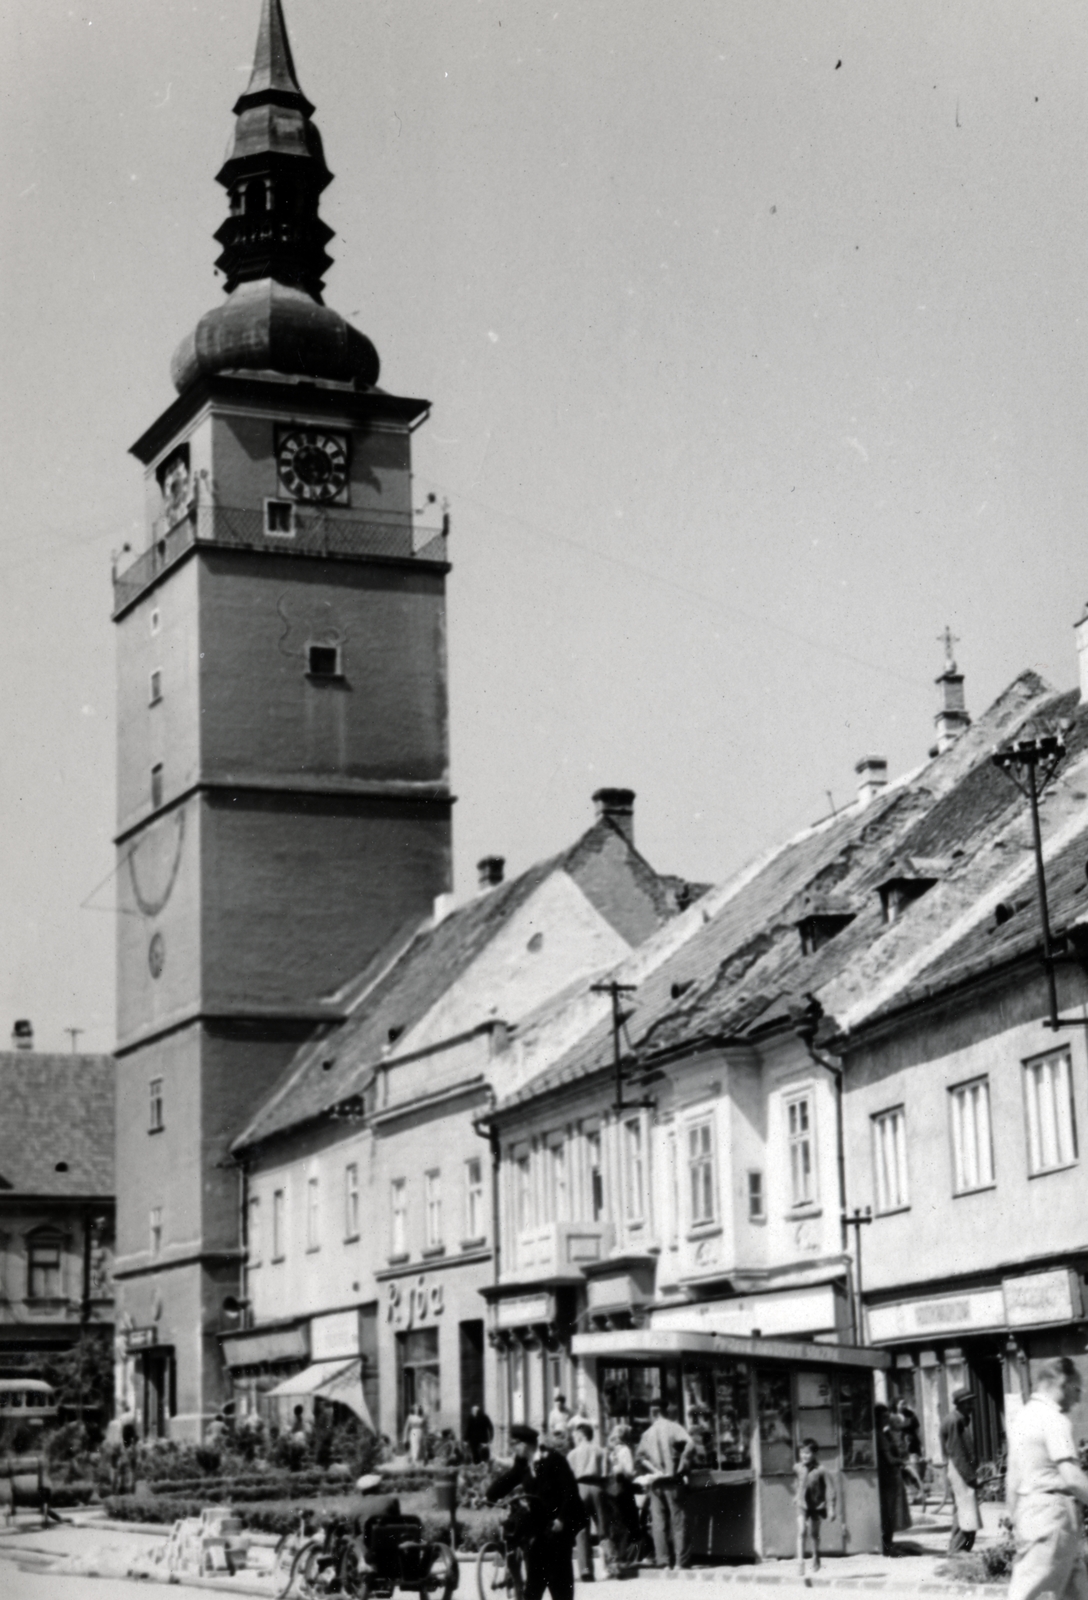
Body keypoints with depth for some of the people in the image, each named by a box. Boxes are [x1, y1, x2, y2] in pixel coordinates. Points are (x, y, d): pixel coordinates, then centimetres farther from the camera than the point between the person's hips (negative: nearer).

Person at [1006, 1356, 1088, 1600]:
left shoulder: (1021, 1419, 16)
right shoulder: (1055, 1420, -12)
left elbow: (1012, 1480, 19)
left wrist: (1016, 1521, 23)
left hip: (1028, 1510, 9)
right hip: (1053, 1512, -9)